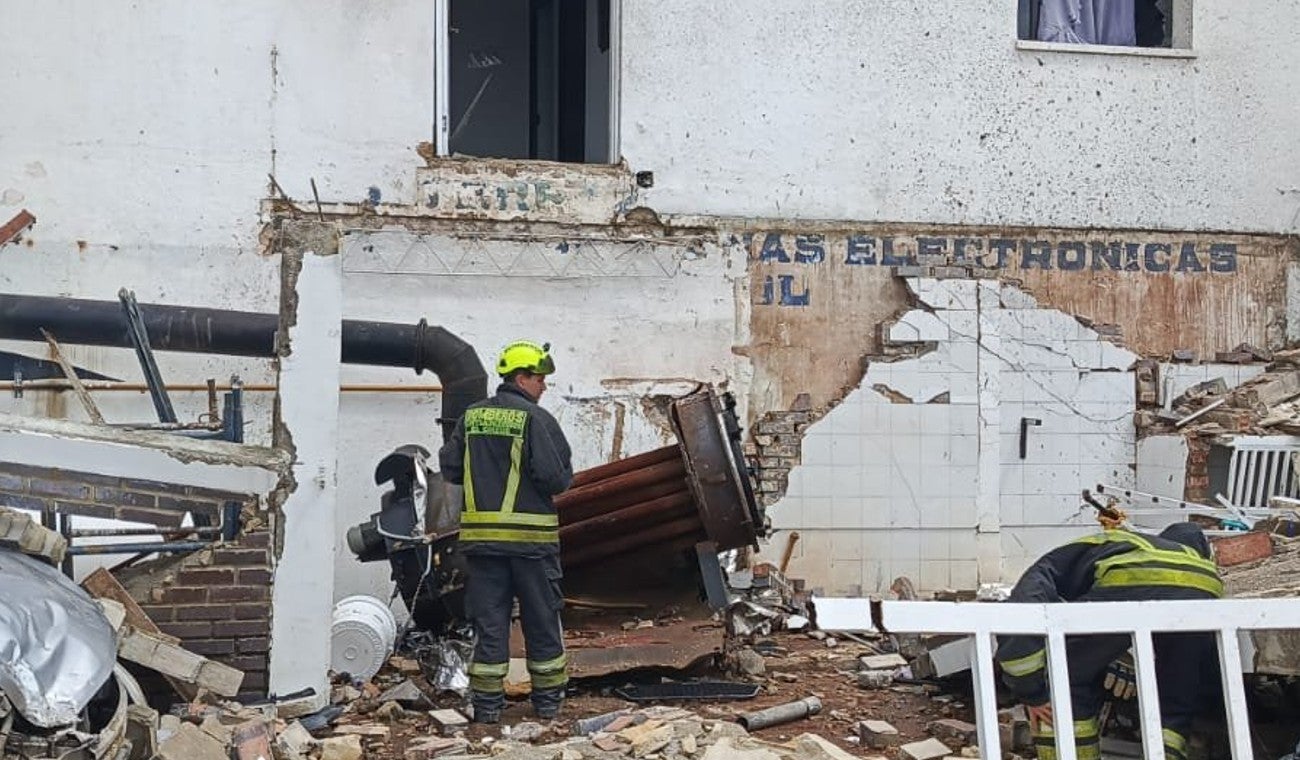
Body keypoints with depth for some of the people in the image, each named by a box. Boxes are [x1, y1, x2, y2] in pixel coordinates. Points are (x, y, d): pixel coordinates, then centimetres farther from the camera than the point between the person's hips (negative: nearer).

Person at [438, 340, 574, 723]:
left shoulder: (472, 417, 6)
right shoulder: (536, 419, -11)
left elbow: (449, 467, 8)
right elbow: (556, 476, -17)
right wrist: (564, 476, 5)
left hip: (482, 534, 4)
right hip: (531, 535, -4)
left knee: (488, 620, 9)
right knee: (542, 619, 10)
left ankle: (487, 701, 10)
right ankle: (548, 698, 19)